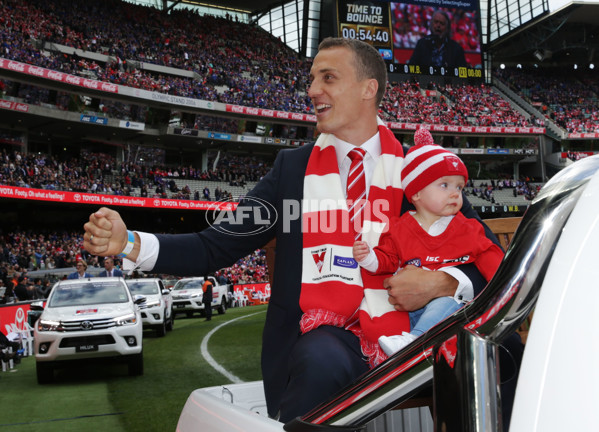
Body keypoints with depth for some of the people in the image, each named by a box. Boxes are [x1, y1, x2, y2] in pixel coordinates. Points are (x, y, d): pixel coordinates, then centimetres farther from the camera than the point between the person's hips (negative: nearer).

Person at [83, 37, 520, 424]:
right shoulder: (293, 167, 12)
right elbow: (218, 245, 6)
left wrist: (444, 283, -12)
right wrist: (129, 244, -7)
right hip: (318, 335, -1)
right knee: (323, 359, -35)